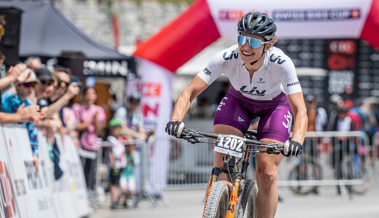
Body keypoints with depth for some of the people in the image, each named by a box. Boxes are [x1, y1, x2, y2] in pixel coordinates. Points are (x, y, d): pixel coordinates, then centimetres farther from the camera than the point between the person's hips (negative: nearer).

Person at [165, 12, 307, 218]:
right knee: (221, 164, -19)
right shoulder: (227, 58, -32)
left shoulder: (281, 63, -36)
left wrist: (296, 141, -61)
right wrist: (176, 120, -52)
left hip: (275, 105, -1)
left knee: (267, 175, -13)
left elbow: (300, 111, -41)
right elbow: (189, 92, -33)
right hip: (238, 100, 1)